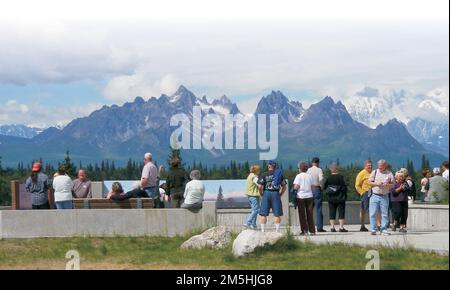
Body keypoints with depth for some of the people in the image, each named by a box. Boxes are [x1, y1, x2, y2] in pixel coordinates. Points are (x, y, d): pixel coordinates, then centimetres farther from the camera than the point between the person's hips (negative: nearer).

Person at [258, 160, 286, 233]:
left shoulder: (264, 175, 0)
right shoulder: (280, 175, 8)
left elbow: (260, 187, -7)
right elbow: (284, 187, 7)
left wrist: (262, 194, 8)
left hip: (266, 193, -1)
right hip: (276, 194, 1)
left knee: (263, 214, 4)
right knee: (277, 214, 5)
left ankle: (263, 231, 3)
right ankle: (277, 231, 2)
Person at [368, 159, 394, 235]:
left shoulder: (389, 174, 6)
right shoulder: (374, 172, 7)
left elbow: (393, 184, 6)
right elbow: (369, 182, 6)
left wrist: (387, 185, -14)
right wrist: (376, 184, -11)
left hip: (384, 196, 0)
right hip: (374, 195, 0)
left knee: (384, 214, 0)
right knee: (373, 213, -4)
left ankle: (384, 229, 6)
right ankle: (373, 229, 1)